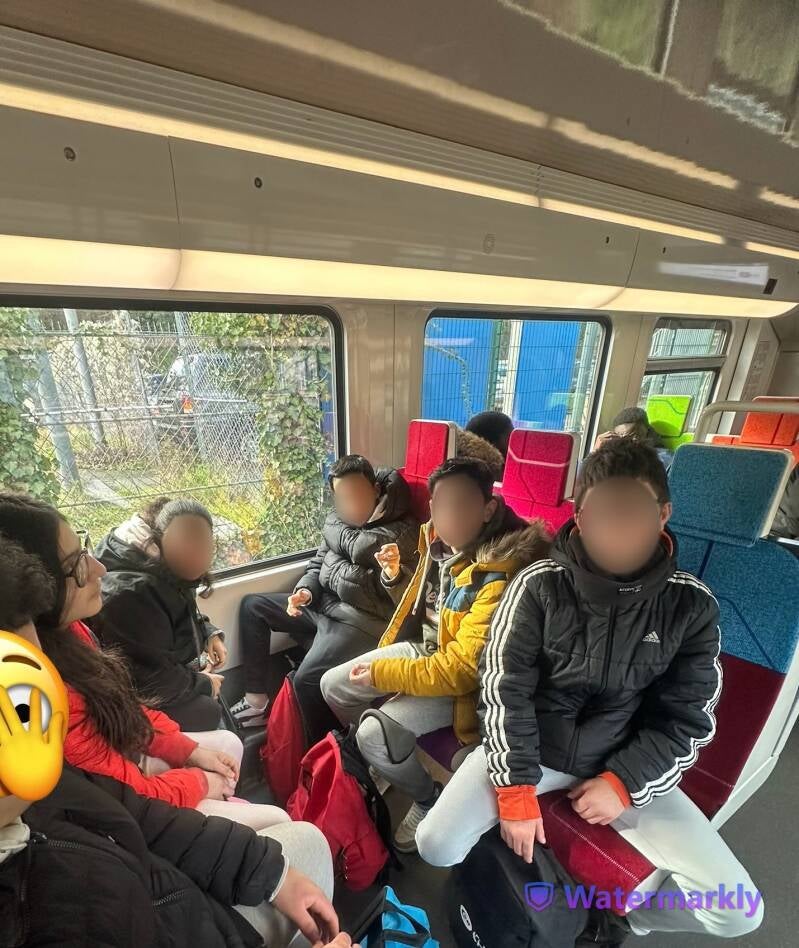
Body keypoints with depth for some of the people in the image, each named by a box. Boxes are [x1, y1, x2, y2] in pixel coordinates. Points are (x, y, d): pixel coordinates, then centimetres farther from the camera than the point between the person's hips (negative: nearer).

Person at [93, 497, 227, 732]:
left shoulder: (169, 560, -8)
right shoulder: (126, 593, -36)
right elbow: (153, 683, -28)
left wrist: (210, 633, -2)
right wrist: (203, 685, -13)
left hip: (174, 667, 9)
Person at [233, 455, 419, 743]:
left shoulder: (402, 529, -15)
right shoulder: (339, 520, 7)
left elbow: (361, 548, -30)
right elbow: (318, 565, 14)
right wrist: (305, 591, -6)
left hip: (362, 619, -8)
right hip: (324, 604, 9)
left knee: (307, 679, -28)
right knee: (252, 606, 12)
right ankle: (256, 701, 14)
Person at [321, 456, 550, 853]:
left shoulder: (500, 575, -31)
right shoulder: (439, 540, -7)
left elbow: (461, 670, -29)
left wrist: (380, 672, -20)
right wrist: (394, 575, -8)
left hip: (464, 681, -7)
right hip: (423, 647, 8)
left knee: (375, 731, -24)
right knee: (333, 686, 7)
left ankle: (429, 800, 9)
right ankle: (382, 760, 34)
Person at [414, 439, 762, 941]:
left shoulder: (692, 605, -10)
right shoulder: (539, 585, -17)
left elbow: (687, 719, -3)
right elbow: (505, 690, -12)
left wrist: (624, 782, -10)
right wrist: (516, 789, -13)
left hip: (625, 764, 3)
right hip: (529, 747, -2)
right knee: (436, 845, -14)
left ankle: (621, 914, 21)